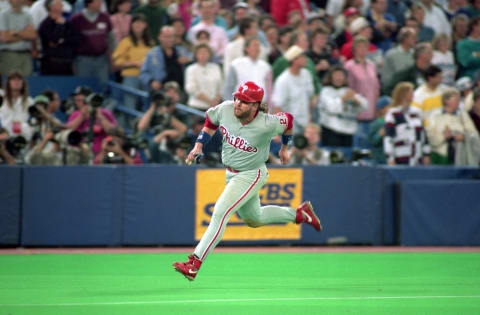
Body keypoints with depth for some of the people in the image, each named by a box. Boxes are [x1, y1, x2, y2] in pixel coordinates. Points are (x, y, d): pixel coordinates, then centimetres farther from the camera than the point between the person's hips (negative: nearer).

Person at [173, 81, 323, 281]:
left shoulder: (266, 124, -28)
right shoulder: (225, 109, -16)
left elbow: (288, 120, -6)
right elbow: (211, 122, 7)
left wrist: (284, 147, 9)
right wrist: (199, 145, -3)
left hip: (251, 175, -7)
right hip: (231, 173, 7)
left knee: (220, 213, -20)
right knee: (253, 218, 24)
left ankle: (194, 264, -22)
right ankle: (299, 214, 44)